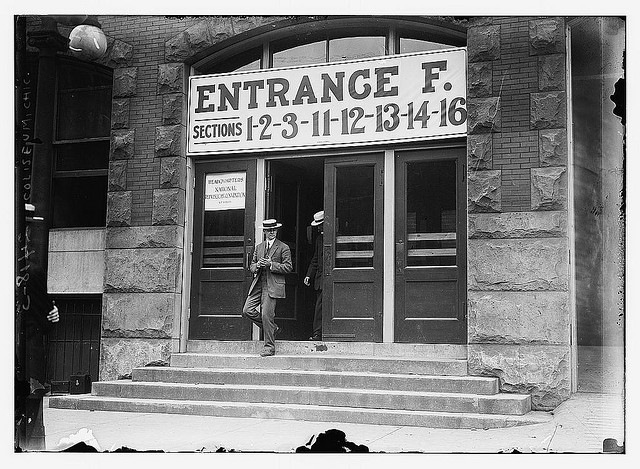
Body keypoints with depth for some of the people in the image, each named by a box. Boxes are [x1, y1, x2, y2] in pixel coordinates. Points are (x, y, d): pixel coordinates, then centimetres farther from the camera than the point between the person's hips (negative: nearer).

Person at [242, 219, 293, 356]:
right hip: (258, 284, 6)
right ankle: (272, 328, 15)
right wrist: (257, 265, -4)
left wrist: (271, 264, -15)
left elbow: (288, 267, -5)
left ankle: (269, 347, 1)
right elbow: (252, 266, 20)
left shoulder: (283, 248, 1)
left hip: (273, 286, -6)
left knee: (266, 315, -10)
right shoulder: (259, 247, 18)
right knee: (247, 310, -5)